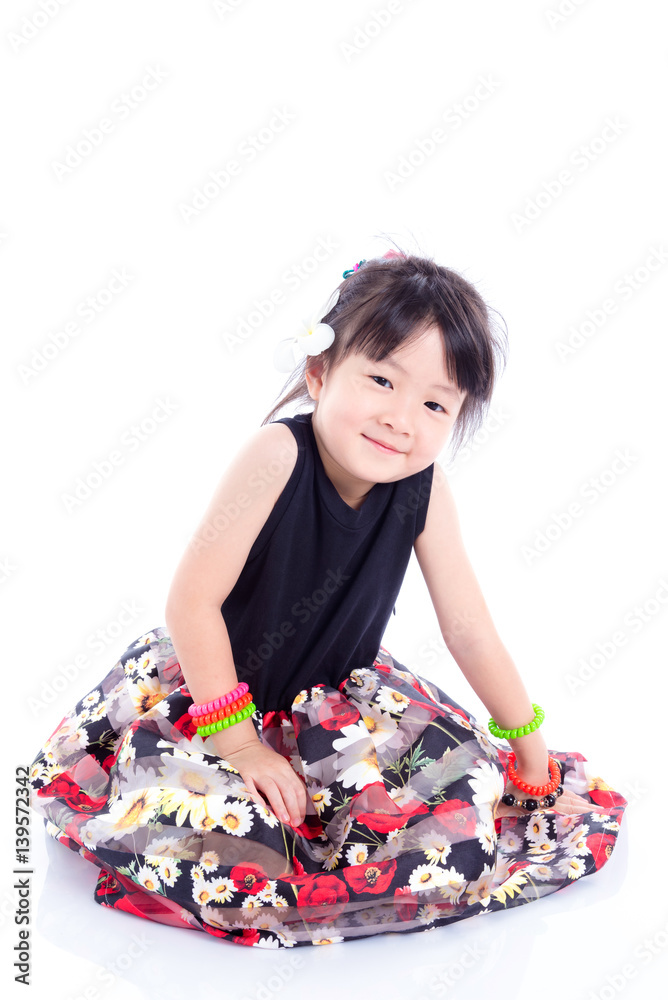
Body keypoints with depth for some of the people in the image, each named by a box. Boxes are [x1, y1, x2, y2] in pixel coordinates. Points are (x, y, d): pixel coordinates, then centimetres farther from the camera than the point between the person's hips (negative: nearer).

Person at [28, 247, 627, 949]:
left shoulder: (424, 486, -16)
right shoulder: (277, 454, -29)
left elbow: (469, 628, -6)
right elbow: (192, 601, -25)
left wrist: (532, 751, 2)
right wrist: (238, 743, -23)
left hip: (337, 688, 4)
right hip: (218, 674, -3)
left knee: (460, 784, -16)